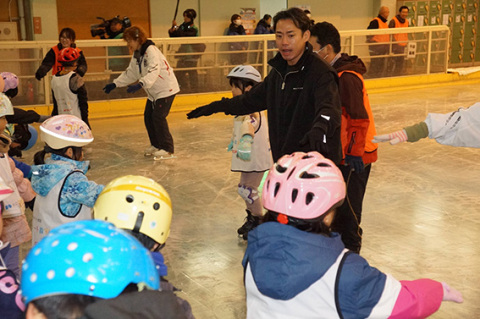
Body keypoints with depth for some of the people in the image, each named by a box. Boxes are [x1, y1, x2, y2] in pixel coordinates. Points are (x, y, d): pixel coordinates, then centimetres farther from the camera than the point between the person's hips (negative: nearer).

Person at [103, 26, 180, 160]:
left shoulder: (151, 50, -21)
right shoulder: (137, 54, 8)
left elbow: (154, 71, -35)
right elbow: (130, 73, 17)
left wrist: (140, 84, -47)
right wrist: (115, 84, 10)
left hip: (166, 88, -9)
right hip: (153, 91, 9)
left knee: (158, 117, -13)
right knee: (148, 116, 8)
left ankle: (167, 149, -3)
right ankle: (156, 145, 23)